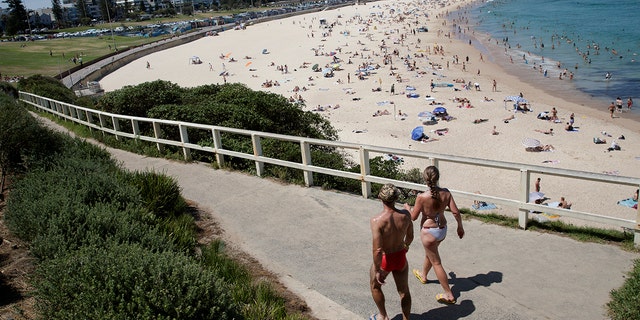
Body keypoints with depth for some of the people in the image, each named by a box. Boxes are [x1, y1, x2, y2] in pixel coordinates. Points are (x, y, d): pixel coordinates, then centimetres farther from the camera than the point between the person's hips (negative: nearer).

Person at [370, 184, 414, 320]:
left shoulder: (377, 220, -30)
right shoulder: (405, 215, -17)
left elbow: (377, 250, -29)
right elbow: (410, 236, 2)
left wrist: (377, 271, -16)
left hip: (384, 260, -3)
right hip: (401, 258, 3)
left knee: (375, 286, 27)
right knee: (404, 291, 23)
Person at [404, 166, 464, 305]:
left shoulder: (422, 197, -26)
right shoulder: (446, 193, -13)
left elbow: (413, 217, -13)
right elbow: (456, 212, -9)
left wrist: (407, 207, 7)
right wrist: (460, 227, 8)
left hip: (428, 232, -6)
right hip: (443, 229, 6)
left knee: (436, 262, 8)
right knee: (430, 253, 32)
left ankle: (449, 295, 14)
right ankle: (423, 275, 58)